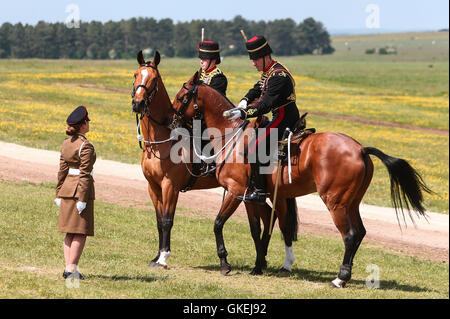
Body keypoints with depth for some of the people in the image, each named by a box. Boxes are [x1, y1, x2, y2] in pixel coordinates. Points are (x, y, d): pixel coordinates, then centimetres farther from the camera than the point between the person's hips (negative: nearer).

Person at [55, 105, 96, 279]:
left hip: (67, 188, 7)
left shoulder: (66, 144, 7)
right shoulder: (86, 146, -15)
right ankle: (72, 268, -5)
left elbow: (62, 170, 11)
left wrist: (59, 194, 15)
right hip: (81, 189, -7)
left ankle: (68, 267, 12)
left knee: (70, 232, 12)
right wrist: (83, 199, -16)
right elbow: (84, 174, -17)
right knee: (81, 233, -2)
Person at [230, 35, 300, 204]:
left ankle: (259, 191, -17)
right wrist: (245, 101, 3)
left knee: (255, 147, -16)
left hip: (283, 119, -11)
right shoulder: (269, 72, 12)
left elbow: (266, 105, -25)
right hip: (282, 117, 11)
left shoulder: (278, 76, -20)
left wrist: (243, 113, -26)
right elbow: (257, 89, 22)